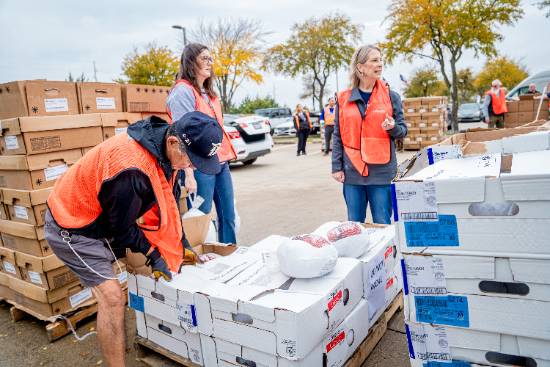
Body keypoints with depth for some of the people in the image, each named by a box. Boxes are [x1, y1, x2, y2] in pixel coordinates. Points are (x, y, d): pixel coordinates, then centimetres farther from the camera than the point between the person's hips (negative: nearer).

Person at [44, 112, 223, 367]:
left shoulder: (167, 150, -11)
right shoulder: (131, 169, -38)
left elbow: (169, 203, 2)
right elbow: (121, 229, -23)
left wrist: (180, 246, 4)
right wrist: (153, 255, -10)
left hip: (101, 220, 9)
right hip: (71, 229, -9)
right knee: (112, 297, -13)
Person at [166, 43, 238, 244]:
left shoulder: (208, 92, 19)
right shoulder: (183, 91, -8)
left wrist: (225, 158, 18)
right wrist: (189, 175, -21)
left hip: (221, 161, 9)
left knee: (228, 216, 11)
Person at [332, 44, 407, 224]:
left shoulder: (391, 96, 4)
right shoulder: (344, 98, 4)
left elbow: (403, 130, 9)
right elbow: (338, 136, 7)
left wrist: (393, 128, -14)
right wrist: (337, 167, 2)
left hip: (382, 171, 0)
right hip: (352, 172, 1)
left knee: (382, 224, 4)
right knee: (354, 224, 10)